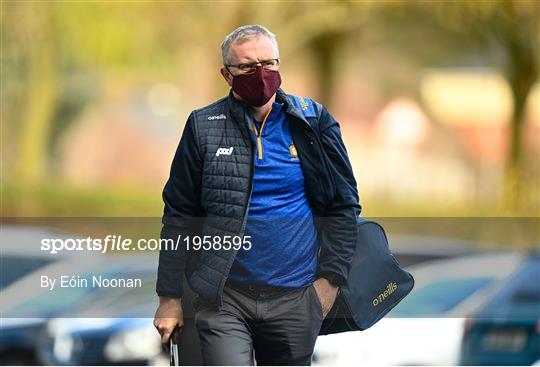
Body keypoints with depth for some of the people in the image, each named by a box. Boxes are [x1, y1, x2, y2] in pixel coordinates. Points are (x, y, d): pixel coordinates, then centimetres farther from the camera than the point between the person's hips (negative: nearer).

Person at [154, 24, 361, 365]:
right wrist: (170, 297, 2)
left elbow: (344, 206, 7)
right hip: (224, 298, -2)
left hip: (295, 298, 2)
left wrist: (330, 279, -2)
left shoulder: (313, 122, 4)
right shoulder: (204, 126, 1)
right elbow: (179, 215, 4)